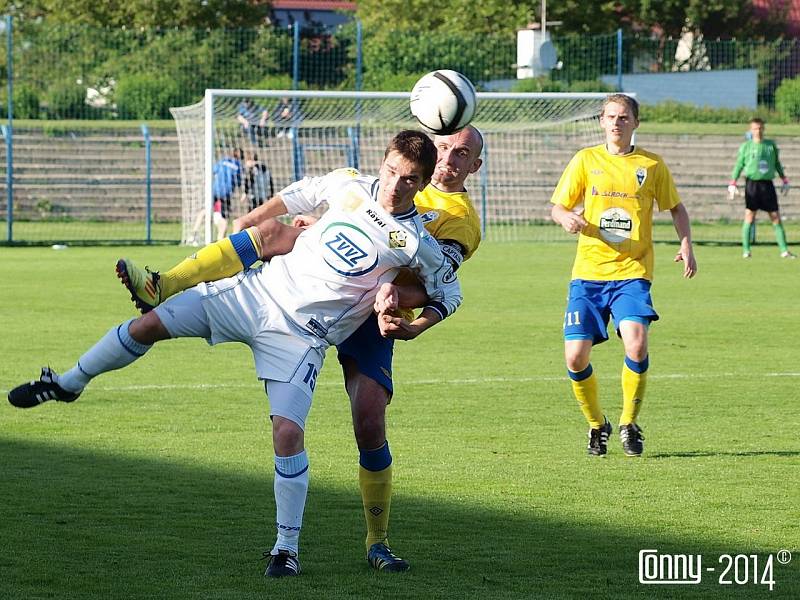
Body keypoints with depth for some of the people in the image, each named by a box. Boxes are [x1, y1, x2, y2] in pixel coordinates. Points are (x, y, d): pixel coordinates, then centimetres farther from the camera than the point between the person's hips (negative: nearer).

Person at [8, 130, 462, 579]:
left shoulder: (418, 244, -13)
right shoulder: (350, 187, -3)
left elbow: (450, 296, 2)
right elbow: (298, 195, 18)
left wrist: (413, 328, -13)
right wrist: (246, 226, 26)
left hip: (301, 336, -4)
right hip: (261, 287, 4)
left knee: (288, 433, -18)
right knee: (151, 324, -3)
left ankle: (288, 548, -1)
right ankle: (69, 384, 22)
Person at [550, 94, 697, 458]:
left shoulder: (652, 166, 7)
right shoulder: (585, 160, 7)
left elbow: (675, 208, 20)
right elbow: (557, 208, 8)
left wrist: (686, 244, 4)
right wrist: (567, 218, -15)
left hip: (632, 273, -1)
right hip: (588, 273, 1)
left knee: (636, 344, -25)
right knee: (576, 358, -9)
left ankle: (629, 424, -2)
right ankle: (597, 425, 19)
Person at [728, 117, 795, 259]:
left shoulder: (771, 145, 10)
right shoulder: (746, 146, 3)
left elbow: (777, 164, 19)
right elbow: (739, 166, 5)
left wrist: (784, 181, 17)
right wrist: (732, 184, -3)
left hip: (767, 184, 2)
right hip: (752, 183, -2)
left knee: (776, 217, 2)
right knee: (749, 217, -5)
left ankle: (784, 250, 4)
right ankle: (746, 250, 1)